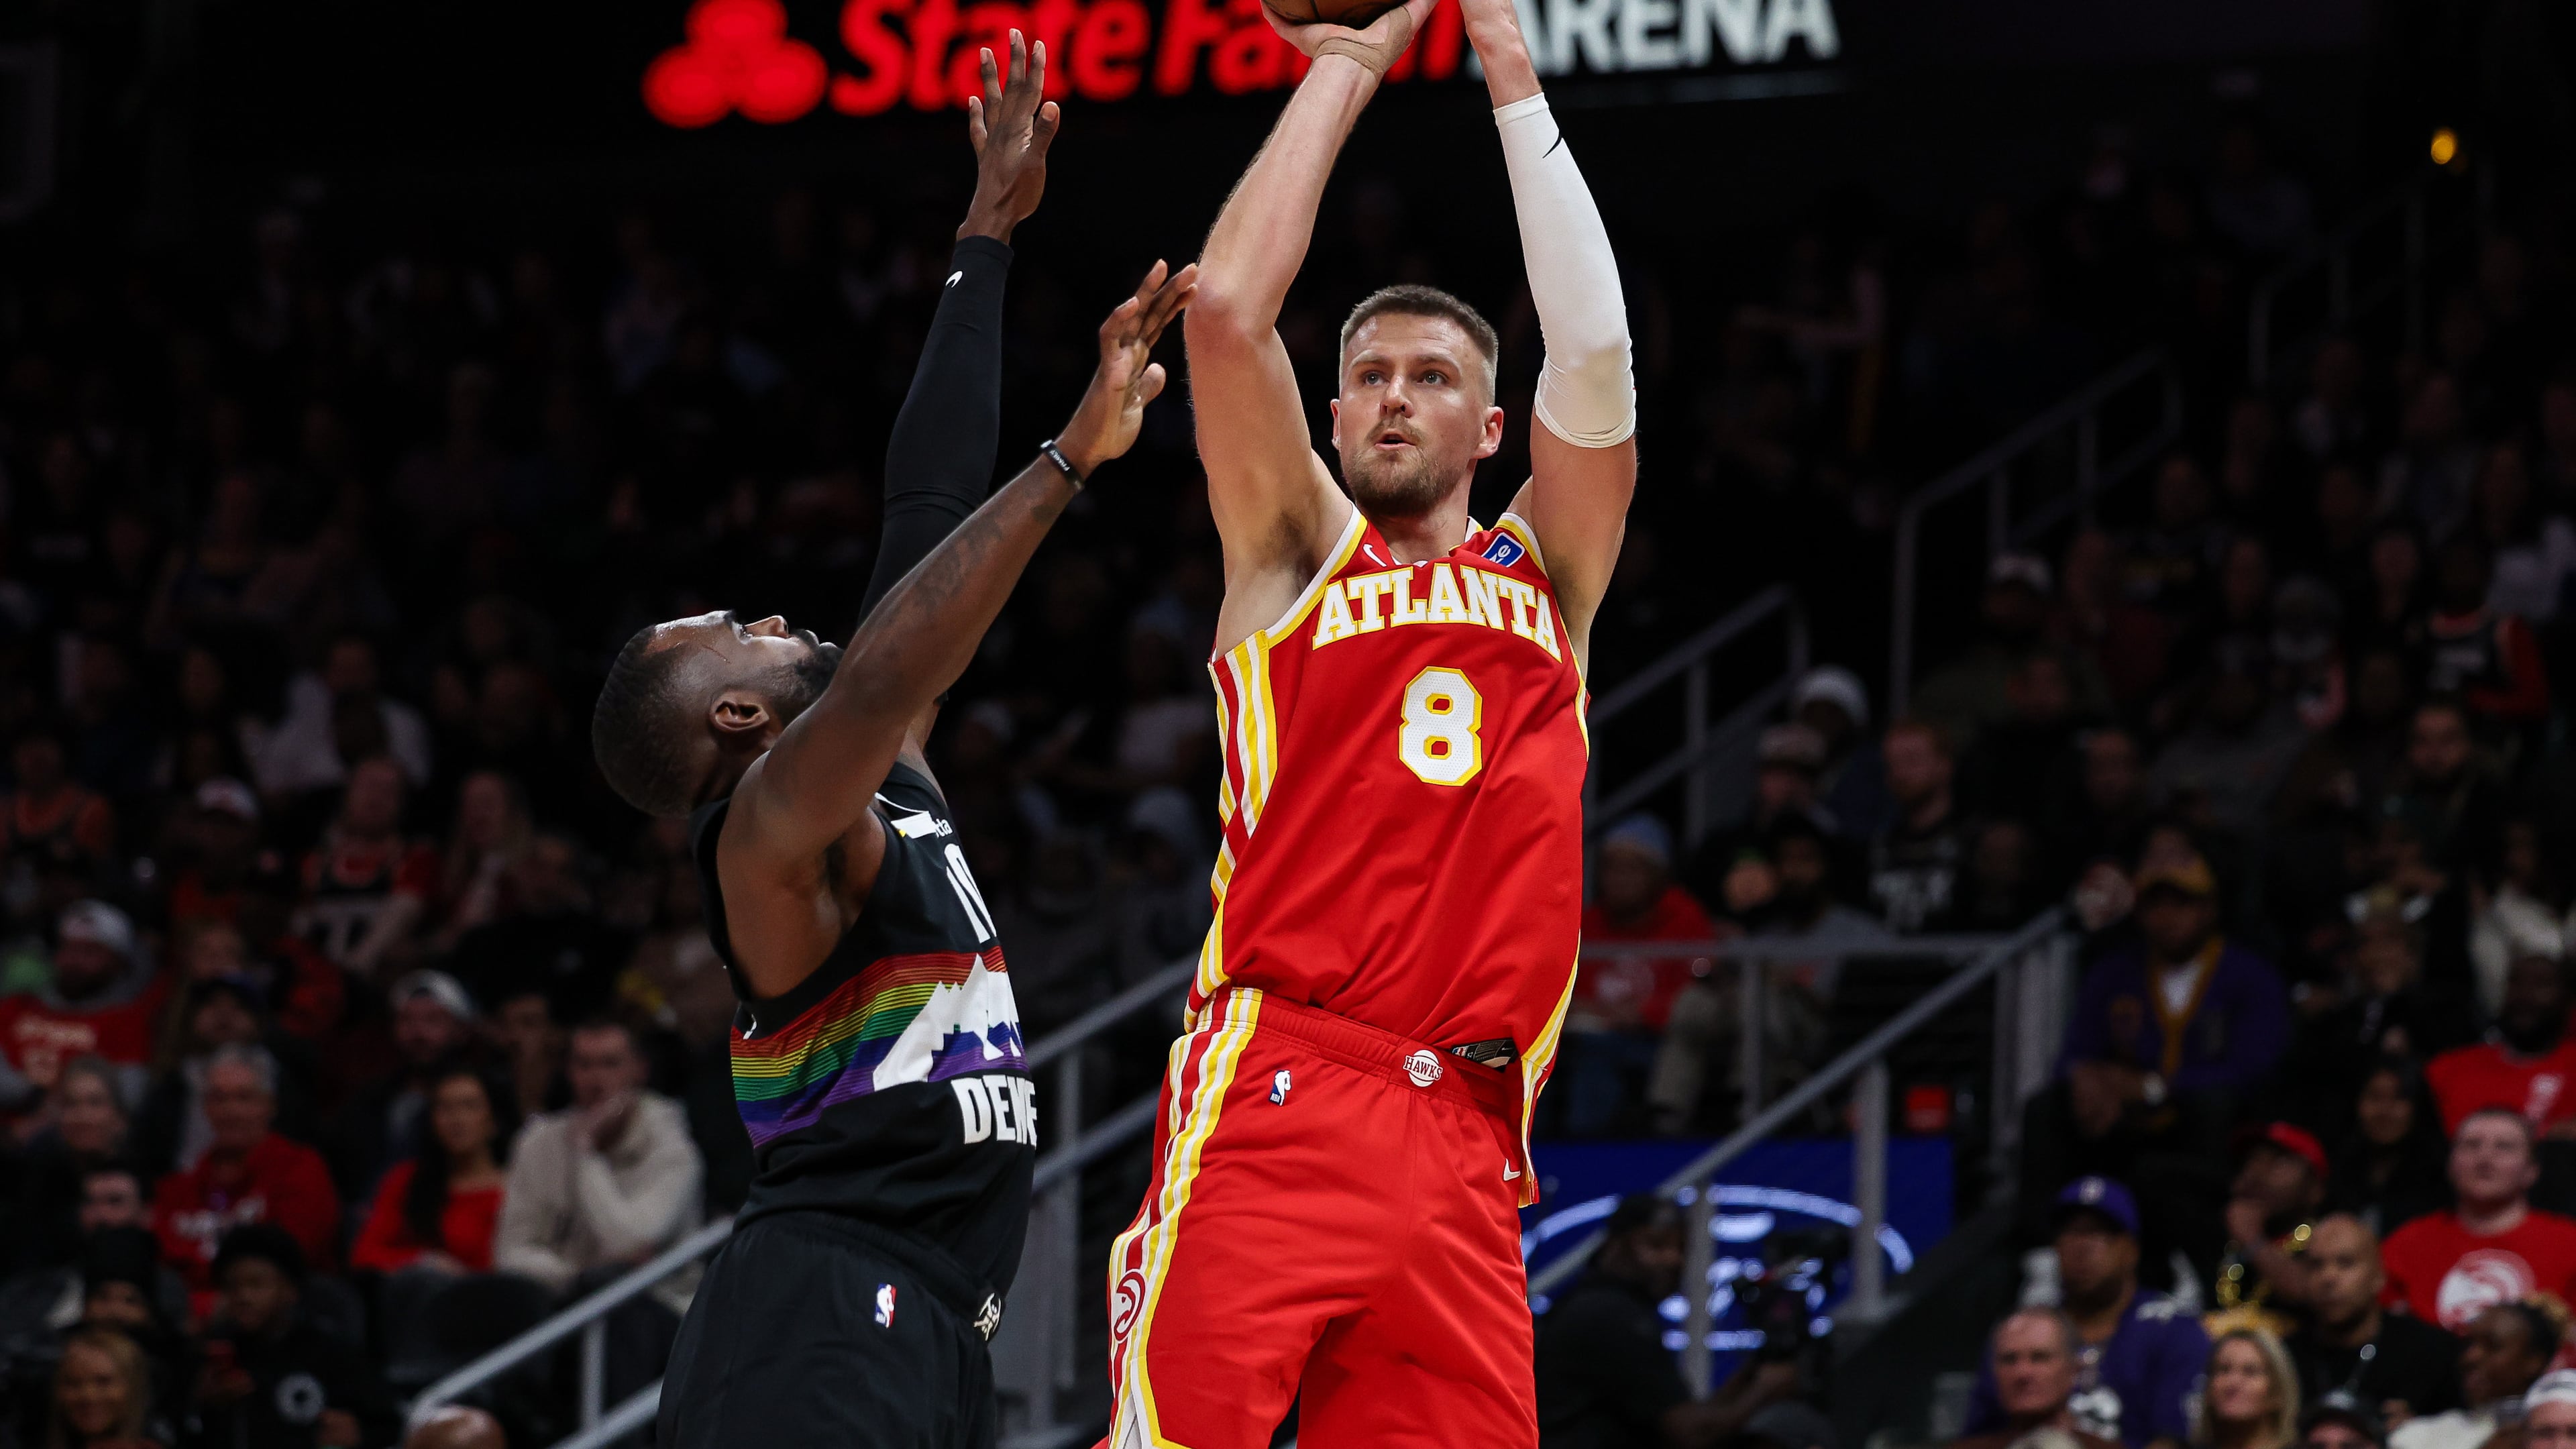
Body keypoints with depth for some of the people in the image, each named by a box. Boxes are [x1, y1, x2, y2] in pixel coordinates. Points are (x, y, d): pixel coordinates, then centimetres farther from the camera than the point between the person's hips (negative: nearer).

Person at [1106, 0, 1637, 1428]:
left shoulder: (1545, 578, 21)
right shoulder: (1299, 552, 14)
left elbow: (1595, 354, 7)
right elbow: (1228, 307, 1)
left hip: (1464, 1144, 3)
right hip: (1270, 1099, -3)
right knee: (1177, 1425, -18)